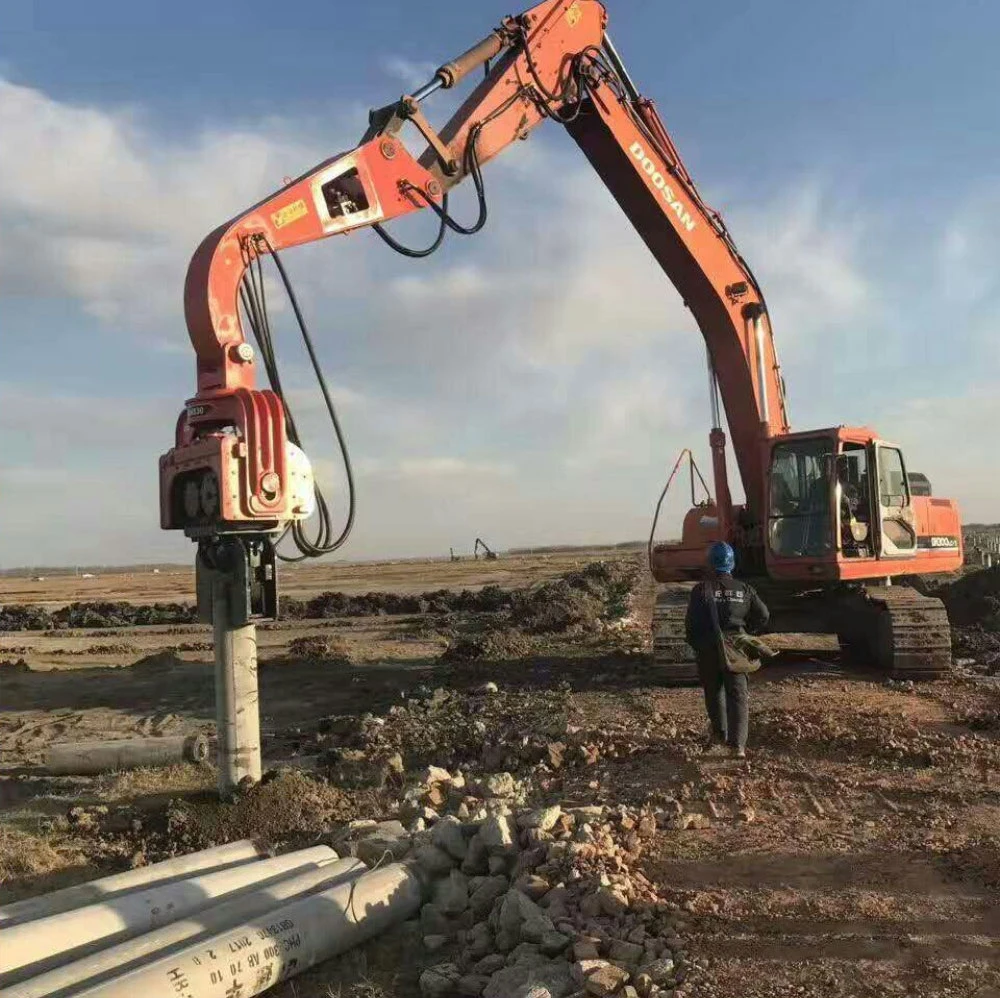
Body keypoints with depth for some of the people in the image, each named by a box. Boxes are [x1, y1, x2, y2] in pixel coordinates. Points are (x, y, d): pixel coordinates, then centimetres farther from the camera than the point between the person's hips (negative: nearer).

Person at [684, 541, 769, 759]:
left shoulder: (702, 590, -8)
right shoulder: (744, 589, 2)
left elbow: (691, 622, -9)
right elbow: (763, 615, 4)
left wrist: (694, 644, 8)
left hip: (708, 651, -1)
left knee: (714, 693, 16)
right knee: (738, 695, 3)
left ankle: (719, 737, 26)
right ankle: (738, 743, -8)